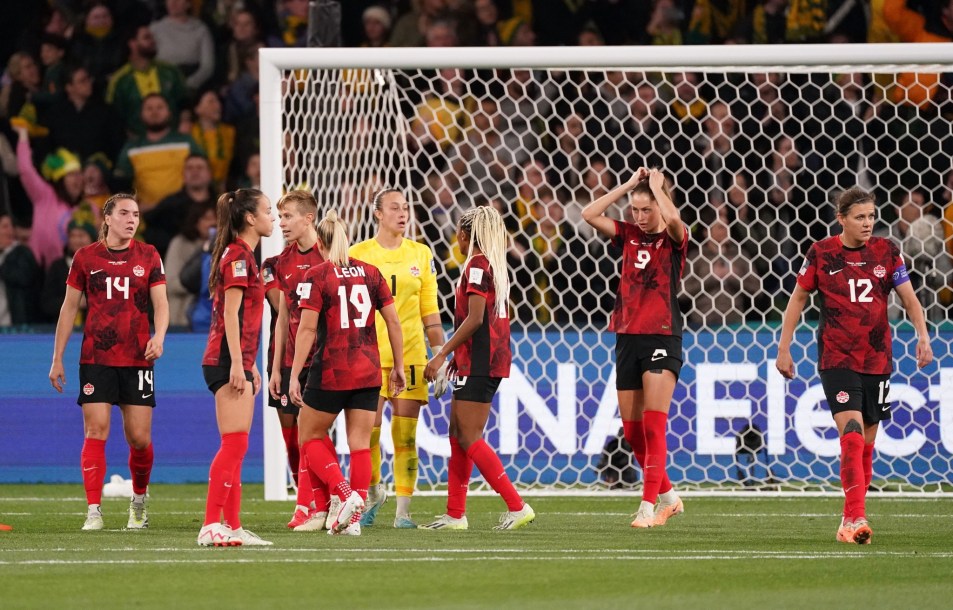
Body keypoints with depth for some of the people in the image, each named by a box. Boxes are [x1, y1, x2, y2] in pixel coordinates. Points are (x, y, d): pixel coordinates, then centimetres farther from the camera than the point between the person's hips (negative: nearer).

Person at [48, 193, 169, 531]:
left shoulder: (148, 256, 6)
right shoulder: (85, 257, 5)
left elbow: (160, 303, 1)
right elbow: (69, 307, 10)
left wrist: (158, 337, -19)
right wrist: (57, 358, 7)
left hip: (137, 358, 0)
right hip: (96, 359, 0)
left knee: (140, 437, 0)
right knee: (96, 431, -9)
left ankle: (139, 500, 26)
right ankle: (94, 510, -7)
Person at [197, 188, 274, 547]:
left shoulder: (243, 255, 19)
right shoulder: (237, 255, -10)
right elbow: (230, 312, -16)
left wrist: (249, 366, 23)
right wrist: (237, 364, -21)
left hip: (237, 364, 10)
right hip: (227, 361, -10)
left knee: (236, 447, 9)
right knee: (234, 443, -13)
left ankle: (231, 526, 9)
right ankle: (211, 526, -16)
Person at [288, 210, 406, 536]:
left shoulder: (316, 276, -6)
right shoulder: (370, 272, 6)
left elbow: (307, 329, -12)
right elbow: (393, 320, 7)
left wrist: (295, 375, -9)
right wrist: (398, 366, 15)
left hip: (330, 371, -4)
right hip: (368, 372, 4)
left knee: (310, 437, 11)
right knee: (360, 444, 7)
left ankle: (345, 494, -7)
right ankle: (354, 518, 3)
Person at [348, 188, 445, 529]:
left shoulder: (421, 254, 9)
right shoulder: (358, 254, 3)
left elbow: (429, 311, 12)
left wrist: (440, 355, 6)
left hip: (410, 356, 1)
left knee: (405, 436, -2)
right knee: (368, 434, -3)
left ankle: (403, 511, 1)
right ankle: (373, 493, 21)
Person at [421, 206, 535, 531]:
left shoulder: (477, 265, -12)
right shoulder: (495, 266, 16)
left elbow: (475, 318, -19)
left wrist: (442, 354, -16)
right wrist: (455, 356, 23)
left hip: (478, 361, -10)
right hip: (493, 359, 10)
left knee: (469, 439, -9)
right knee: (457, 434, 12)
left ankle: (517, 507, -13)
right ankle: (455, 514, 14)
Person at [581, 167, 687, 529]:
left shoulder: (674, 239, -3)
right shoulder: (629, 236, 10)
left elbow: (673, 219, -26)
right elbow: (590, 215, 0)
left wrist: (657, 186, -10)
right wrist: (629, 185, 0)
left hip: (662, 338, -6)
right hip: (627, 338, 6)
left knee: (653, 426, -13)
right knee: (632, 431, 8)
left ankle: (648, 506, -14)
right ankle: (668, 497, 22)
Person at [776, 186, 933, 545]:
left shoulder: (886, 252, 3)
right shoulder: (822, 254, -3)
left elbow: (909, 299, 5)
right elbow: (798, 300, 7)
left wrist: (923, 337, -10)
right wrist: (784, 348, 5)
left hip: (877, 359, 3)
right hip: (837, 358, -3)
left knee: (866, 443, 8)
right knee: (852, 434, -19)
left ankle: (851, 517, 21)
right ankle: (856, 518, -23)